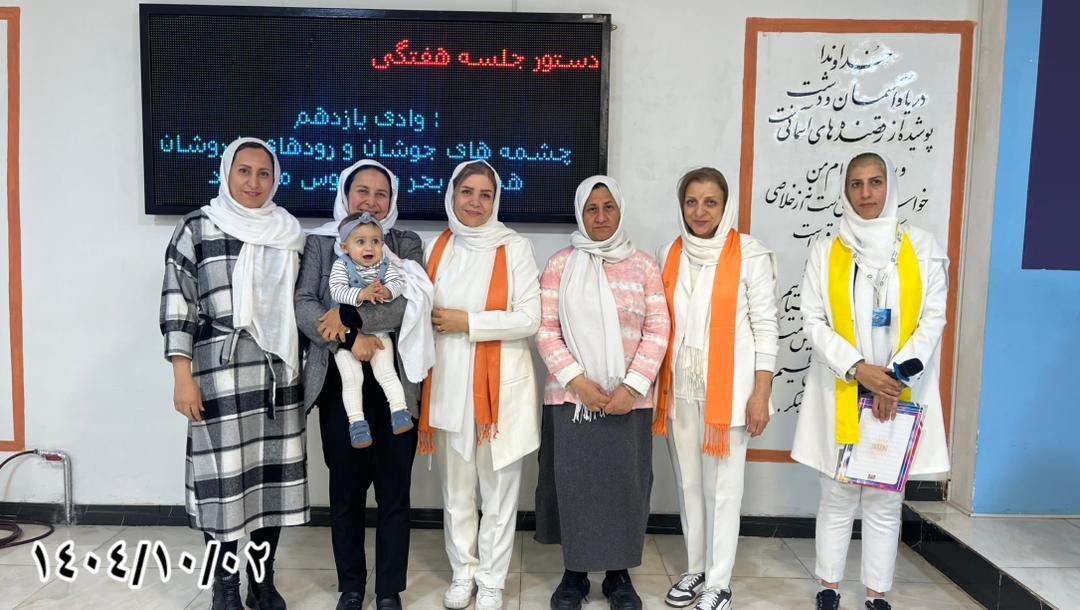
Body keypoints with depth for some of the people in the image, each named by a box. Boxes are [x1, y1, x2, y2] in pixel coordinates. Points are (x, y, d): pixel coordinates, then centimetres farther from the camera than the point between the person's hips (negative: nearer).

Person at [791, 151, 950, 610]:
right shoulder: (825, 250, 3)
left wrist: (896, 375, -13)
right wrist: (858, 368, -14)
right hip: (841, 392, 0)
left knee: (885, 500, 7)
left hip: (900, 393, 0)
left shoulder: (922, 247, 4)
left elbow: (933, 319, 0)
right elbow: (813, 320, -2)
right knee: (837, 497, 7)